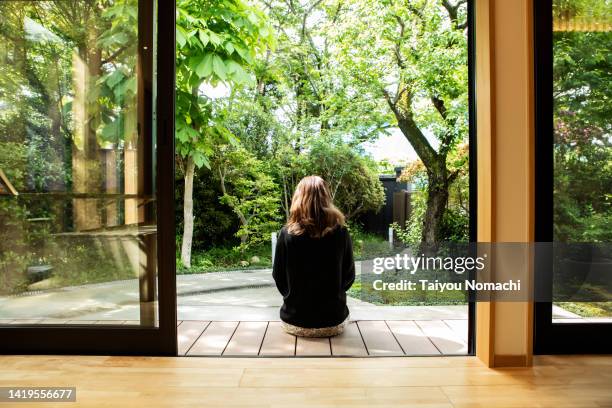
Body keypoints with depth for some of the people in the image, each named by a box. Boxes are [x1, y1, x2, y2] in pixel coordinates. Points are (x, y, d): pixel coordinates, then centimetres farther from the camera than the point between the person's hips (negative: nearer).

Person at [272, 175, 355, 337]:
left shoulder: (287, 233, -15)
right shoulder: (341, 232, -13)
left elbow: (278, 277, -4)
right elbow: (349, 276, -2)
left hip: (295, 322, 0)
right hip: (333, 321, 1)